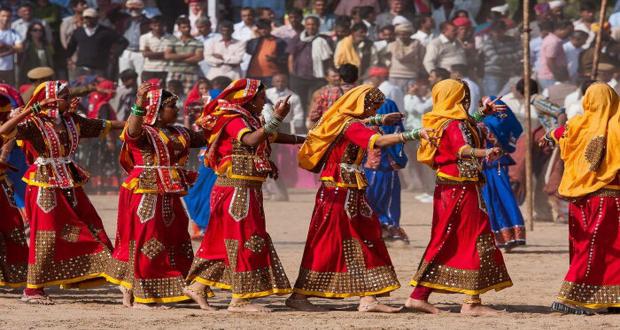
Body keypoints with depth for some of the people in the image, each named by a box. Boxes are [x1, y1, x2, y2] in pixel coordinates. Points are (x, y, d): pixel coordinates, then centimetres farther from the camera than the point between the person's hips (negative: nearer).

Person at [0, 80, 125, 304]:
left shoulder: (72, 121, 8)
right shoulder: (35, 123, -12)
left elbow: (103, 126, 18)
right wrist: (34, 109, -30)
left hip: (70, 186, 7)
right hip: (46, 187, -7)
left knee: (89, 227, 8)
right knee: (46, 237, -6)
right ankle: (32, 290, 1)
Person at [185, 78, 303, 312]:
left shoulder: (248, 121, 17)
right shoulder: (234, 121, -13)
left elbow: (271, 136, 27)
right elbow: (251, 141, -32)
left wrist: (304, 139, 28)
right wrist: (276, 118, -34)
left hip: (245, 191, 10)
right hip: (237, 189, -10)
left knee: (224, 242, 12)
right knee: (245, 241, -7)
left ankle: (198, 286, 14)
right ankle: (240, 299, -6)